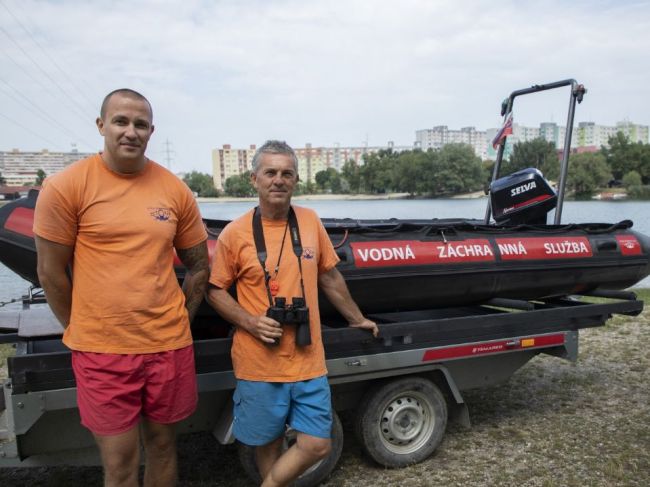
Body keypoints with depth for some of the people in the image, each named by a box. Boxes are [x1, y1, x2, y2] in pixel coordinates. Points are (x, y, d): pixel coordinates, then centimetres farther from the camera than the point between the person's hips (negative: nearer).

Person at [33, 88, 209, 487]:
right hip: (101, 351, -2)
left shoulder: (176, 190, 1)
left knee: (162, 445, 18)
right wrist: (82, 331, 3)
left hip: (169, 346, 3)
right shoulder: (66, 186, -7)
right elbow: (51, 272, -2)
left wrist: (180, 319, 7)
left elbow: (200, 265, 11)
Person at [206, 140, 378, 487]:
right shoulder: (235, 233, -7)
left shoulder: (310, 222, 3)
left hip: (308, 361, 3)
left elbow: (329, 277, 14)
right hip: (259, 364, -2)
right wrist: (250, 322, -14)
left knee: (317, 445, 5)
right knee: (269, 443, 14)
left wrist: (357, 319, 21)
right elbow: (215, 290, 1)